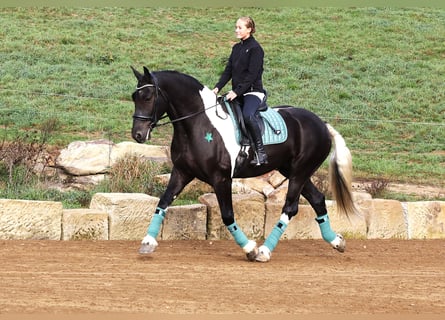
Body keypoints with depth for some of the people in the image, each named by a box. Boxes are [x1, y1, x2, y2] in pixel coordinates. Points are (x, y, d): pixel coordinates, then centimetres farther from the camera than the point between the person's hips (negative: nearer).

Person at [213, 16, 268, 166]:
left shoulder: (255, 48, -9)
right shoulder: (237, 48, 15)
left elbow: (252, 75, -16)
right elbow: (228, 70, 13)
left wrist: (237, 92, -23)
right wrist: (218, 87, -1)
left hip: (253, 92, -9)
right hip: (237, 93, 9)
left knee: (247, 115, -35)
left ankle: (260, 152, -32)